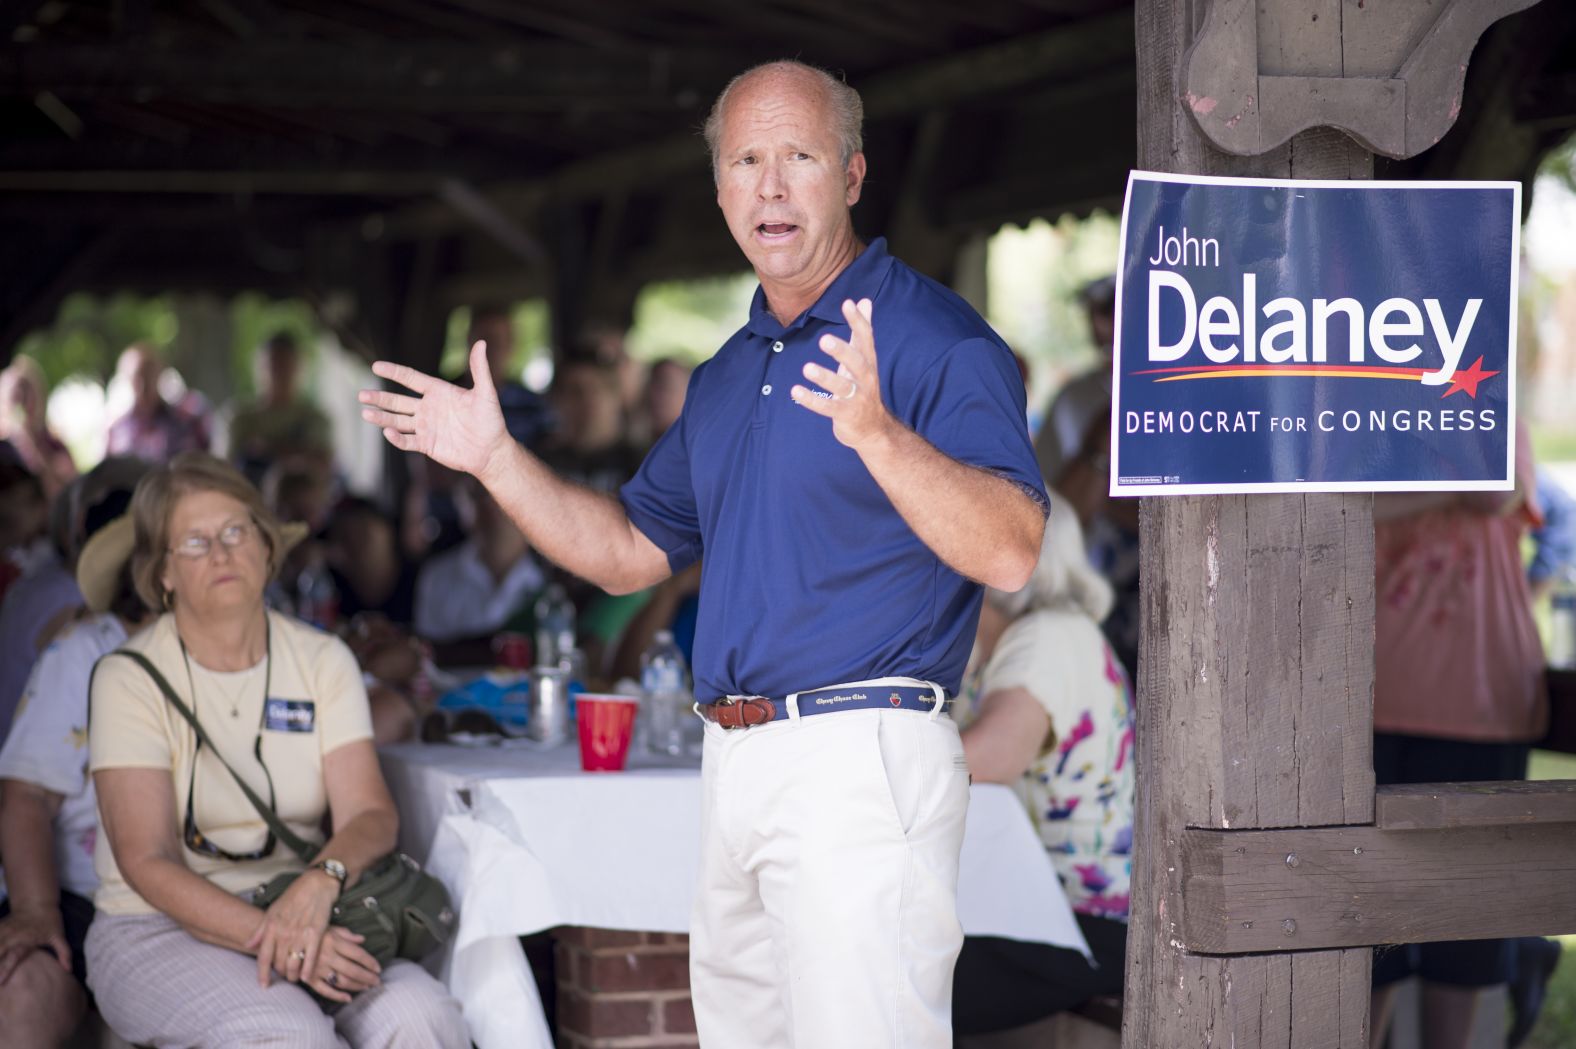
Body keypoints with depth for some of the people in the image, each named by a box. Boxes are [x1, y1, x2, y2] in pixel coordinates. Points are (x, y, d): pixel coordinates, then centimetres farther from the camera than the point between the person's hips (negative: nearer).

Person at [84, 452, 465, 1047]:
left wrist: (320, 881, -27)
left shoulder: (323, 660, 9)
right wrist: (269, 938, -27)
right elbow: (146, 862, -12)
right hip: (160, 928, -3)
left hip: (308, 915, 3)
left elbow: (370, 813, -3)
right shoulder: (129, 679, -3)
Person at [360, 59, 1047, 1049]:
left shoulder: (933, 337, -9)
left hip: (861, 760, -9)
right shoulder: (729, 373, 19)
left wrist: (877, 433, -36)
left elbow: (1011, 551, -21)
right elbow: (628, 550, 25)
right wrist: (495, 458, 13)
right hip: (736, 764, 9)